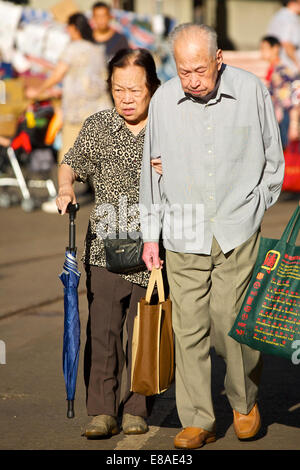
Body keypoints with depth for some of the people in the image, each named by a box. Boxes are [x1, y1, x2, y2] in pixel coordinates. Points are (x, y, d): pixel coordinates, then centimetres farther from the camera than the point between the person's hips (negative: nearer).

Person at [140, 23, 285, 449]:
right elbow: (152, 167, 9)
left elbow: (273, 159, 8)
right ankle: (197, 421, 9)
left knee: (229, 319, -6)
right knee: (189, 326, -1)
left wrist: (254, 210, 7)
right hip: (184, 232, 2)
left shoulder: (251, 90, -4)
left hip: (237, 230, -1)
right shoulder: (164, 100, -1)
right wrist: (150, 234, 9)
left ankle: (245, 398, 20)